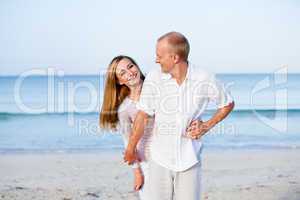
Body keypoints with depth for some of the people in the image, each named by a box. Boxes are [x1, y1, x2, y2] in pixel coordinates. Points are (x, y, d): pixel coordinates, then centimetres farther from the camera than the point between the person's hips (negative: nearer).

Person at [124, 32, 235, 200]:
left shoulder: (205, 80, -11)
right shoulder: (154, 78, -10)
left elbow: (228, 104, 7)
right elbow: (142, 117, -4)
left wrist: (207, 126, -4)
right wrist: (130, 150, 4)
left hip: (190, 161, -1)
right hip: (160, 160, 1)